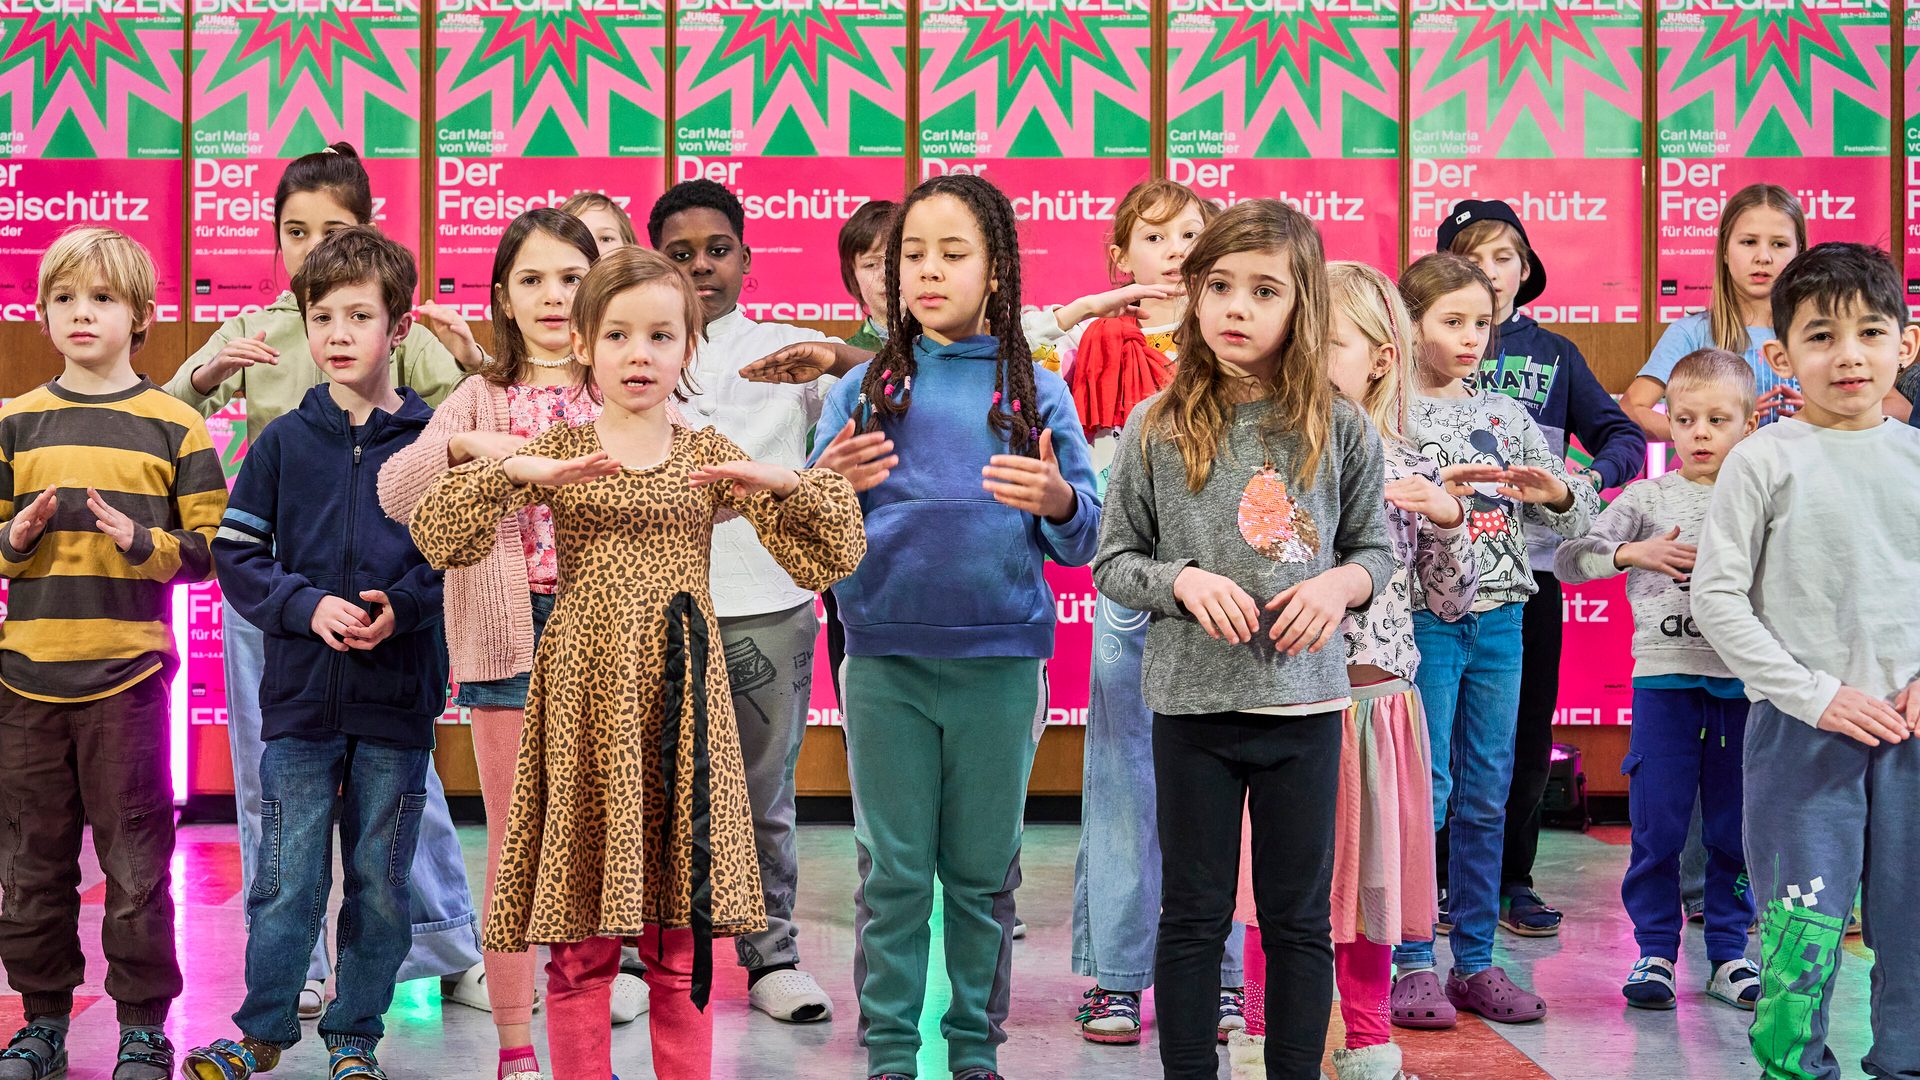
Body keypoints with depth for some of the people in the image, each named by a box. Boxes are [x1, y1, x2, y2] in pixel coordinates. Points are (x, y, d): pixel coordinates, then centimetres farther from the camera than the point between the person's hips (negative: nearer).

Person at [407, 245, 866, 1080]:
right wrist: (508, 471, -18)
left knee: (684, 945, 5)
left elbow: (829, 559, 4)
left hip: (678, 702, 1)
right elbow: (438, 539, -4)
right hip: (586, 699, -1)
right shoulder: (555, 454, 4)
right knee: (580, 945, 3)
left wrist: (791, 483, -13)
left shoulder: (712, 458, 8)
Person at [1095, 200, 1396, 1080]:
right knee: (1194, 913, 10)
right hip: (1192, 701, -1)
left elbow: (1377, 547, 9)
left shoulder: (1339, 429, 0)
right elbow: (1112, 562, 2)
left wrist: (1341, 583, -12)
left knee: (1300, 917, 11)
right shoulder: (1157, 429, -2)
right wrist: (1183, 581, -16)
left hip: (1305, 702, 1)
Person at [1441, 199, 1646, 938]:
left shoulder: (1553, 355, 10)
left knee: (1526, 737, 8)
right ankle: (1433, 879, 13)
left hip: (1529, 570, 3)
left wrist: (1592, 477, -14)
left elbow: (1625, 437, 6)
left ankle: (1511, 879, 19)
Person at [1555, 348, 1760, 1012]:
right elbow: (1570, 558, -2)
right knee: (1657, 824, 1)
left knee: (1737, 827, 7)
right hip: (1665, 678, -1)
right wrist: (1634, 552, -17)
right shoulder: (1648, 498, 3)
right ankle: (1655, 953, 12)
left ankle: (1729, 954, 18)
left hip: (1744, 682, 1)